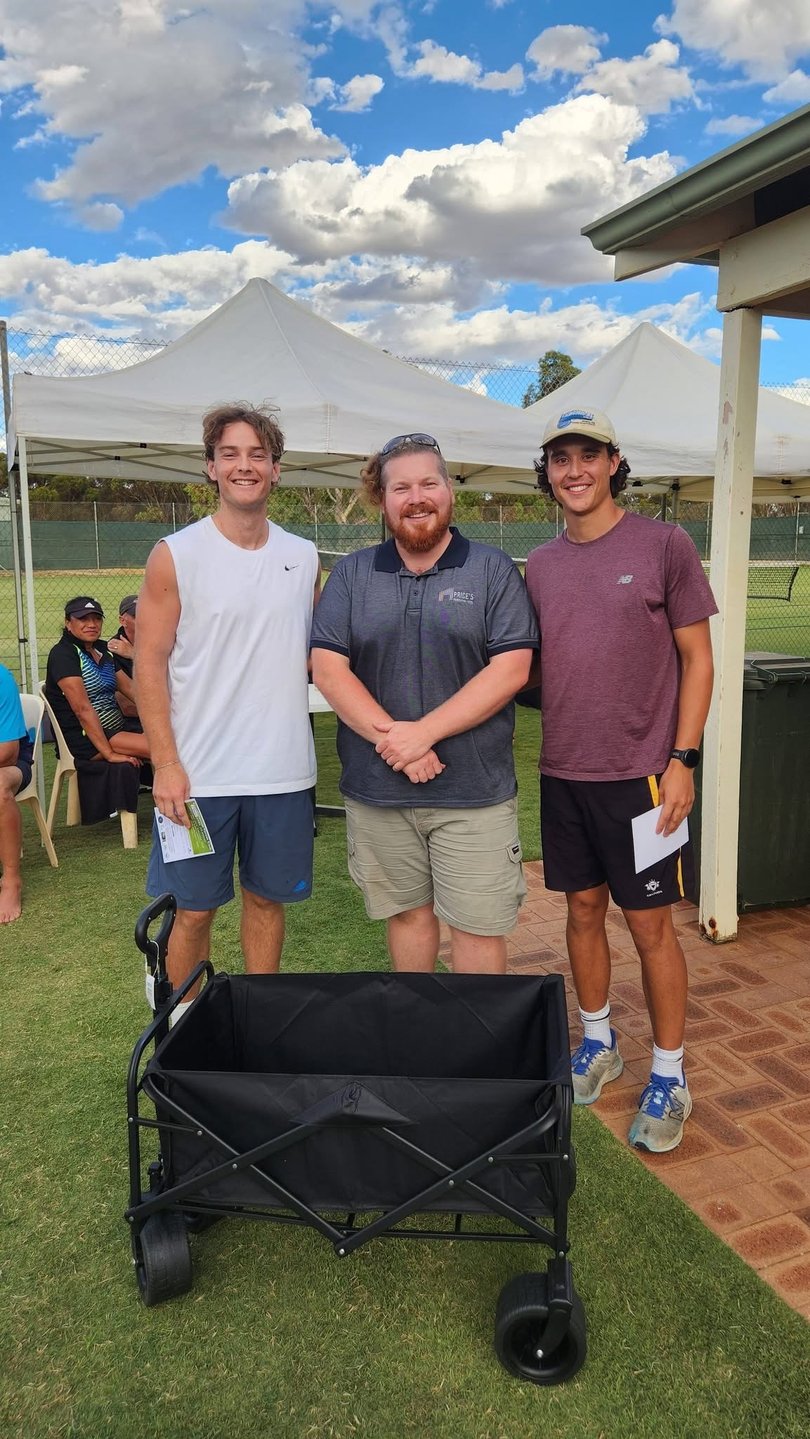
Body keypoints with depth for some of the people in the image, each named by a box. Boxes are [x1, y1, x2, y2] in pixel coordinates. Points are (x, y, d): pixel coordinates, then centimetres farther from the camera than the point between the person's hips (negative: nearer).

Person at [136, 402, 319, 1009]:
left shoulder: (304, 557, 7)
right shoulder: (176, 555, -5)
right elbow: (150, 665, -6)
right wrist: (166, 764, -12)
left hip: (284, 769, 3)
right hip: (199, 773, -3)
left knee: (268, 897, 15)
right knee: (194, 909, 6)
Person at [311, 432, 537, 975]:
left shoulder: (493, 570, 1)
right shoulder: (351, 574, 7)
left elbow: (511, 669, -9)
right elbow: (328, 669, -2)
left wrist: (423, 731, -16)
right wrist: (392, 740, -14)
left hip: (474, 790, -2)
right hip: (376, 789, 3)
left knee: (479, 927, 3)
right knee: (407, 913, 16)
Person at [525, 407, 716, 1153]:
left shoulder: (664, 545, -5)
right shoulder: (542, 563, 7)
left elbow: (697, 658, -4)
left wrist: (683, 759, -11)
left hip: (640, 773, -4)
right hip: (563, 772, 4)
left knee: (651, 924, 3)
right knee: (584, 909, 15)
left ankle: (669, 1077, 21)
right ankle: (598, 1044, 34)